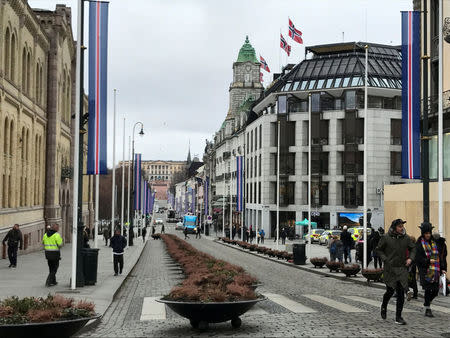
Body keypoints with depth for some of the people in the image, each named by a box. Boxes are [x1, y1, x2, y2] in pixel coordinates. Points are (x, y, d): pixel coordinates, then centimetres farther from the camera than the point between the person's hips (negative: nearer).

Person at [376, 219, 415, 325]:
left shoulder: (406, 238, 3)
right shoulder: (386, 238, -6)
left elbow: (413, 248, 17)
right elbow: (378, 250, 3)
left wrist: (410, 258, 1)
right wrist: (385, 259, -9)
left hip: (402, 268, 3)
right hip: (390, 269, -3)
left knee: (401, 293, -2)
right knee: (390, 291, 3)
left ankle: (398, 317, 6)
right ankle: (384, 306, 35)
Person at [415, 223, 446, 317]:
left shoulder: (434, 242, 14)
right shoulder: (419, 244, -4)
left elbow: (438, 256, 16)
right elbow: (418, 258, -10)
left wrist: (442, 268, 10)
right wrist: (428, 261, -23)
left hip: (435, 270, 5)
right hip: (425, 270, -5)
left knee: (435, 290, 5)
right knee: (428, 289, -5)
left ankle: (427, 303, 31)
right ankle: (427, 309, 6)